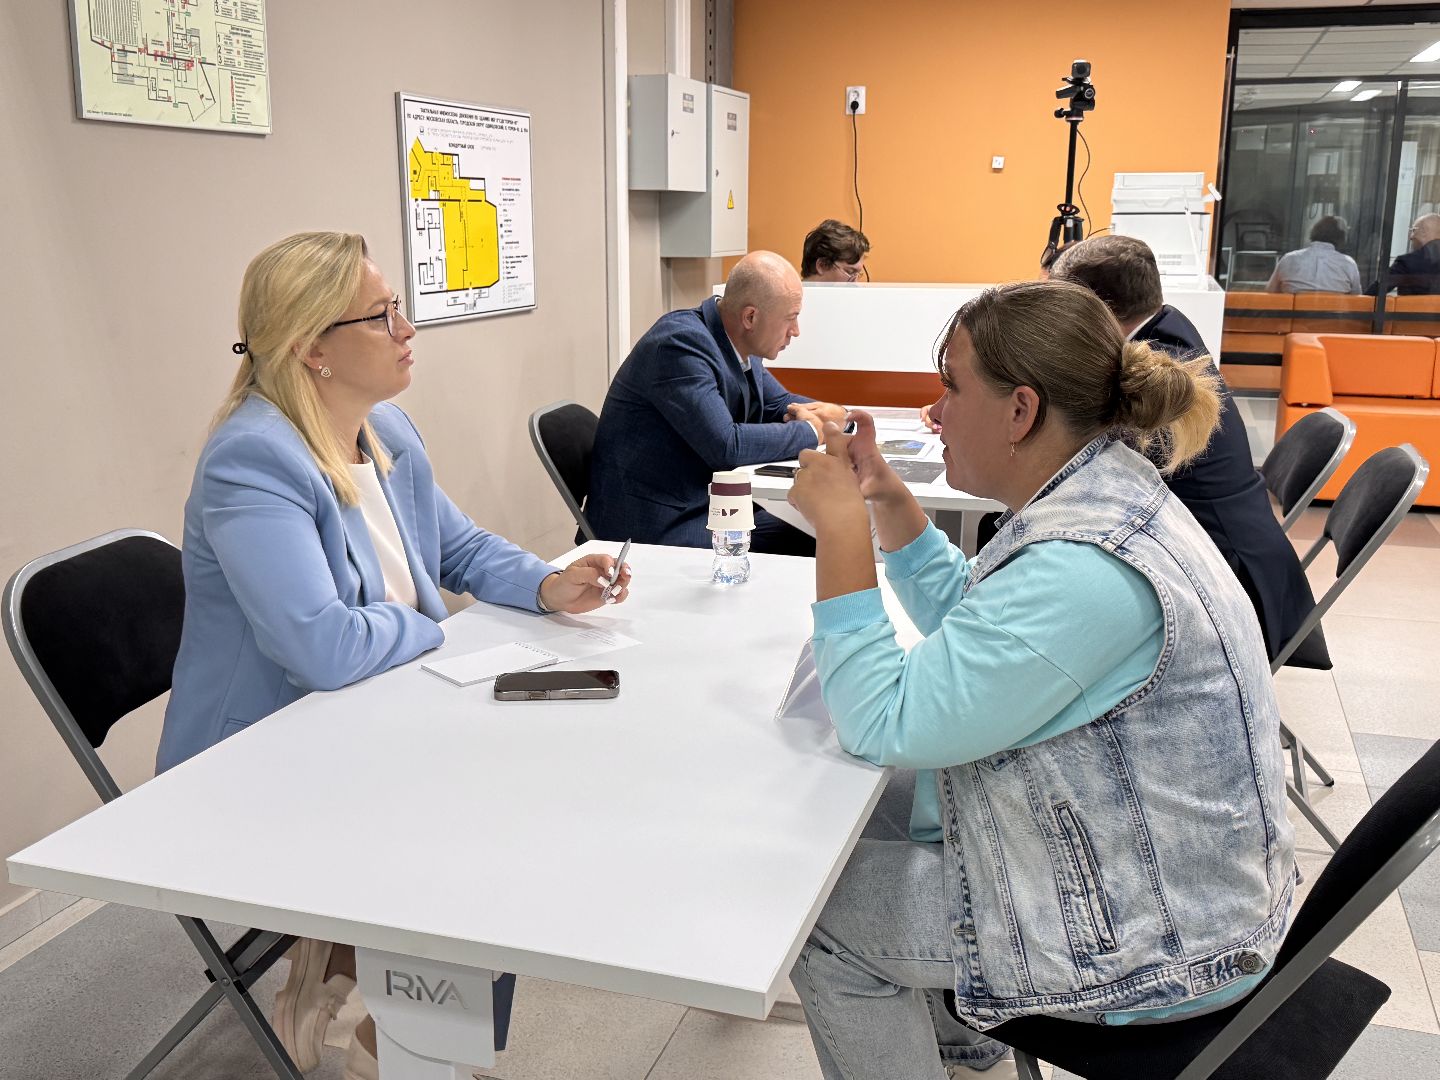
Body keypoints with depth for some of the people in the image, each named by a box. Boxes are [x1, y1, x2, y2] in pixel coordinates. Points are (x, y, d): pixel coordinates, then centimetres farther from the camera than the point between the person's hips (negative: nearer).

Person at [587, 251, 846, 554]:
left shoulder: (740, 346, 6)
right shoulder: (681, 342, -20)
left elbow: (781, 404, 23)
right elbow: (724, 446, -28)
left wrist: (830, 413, 1)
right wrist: (811, 432, -14)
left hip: (708, 510, 9)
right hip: (659, 527, -9)